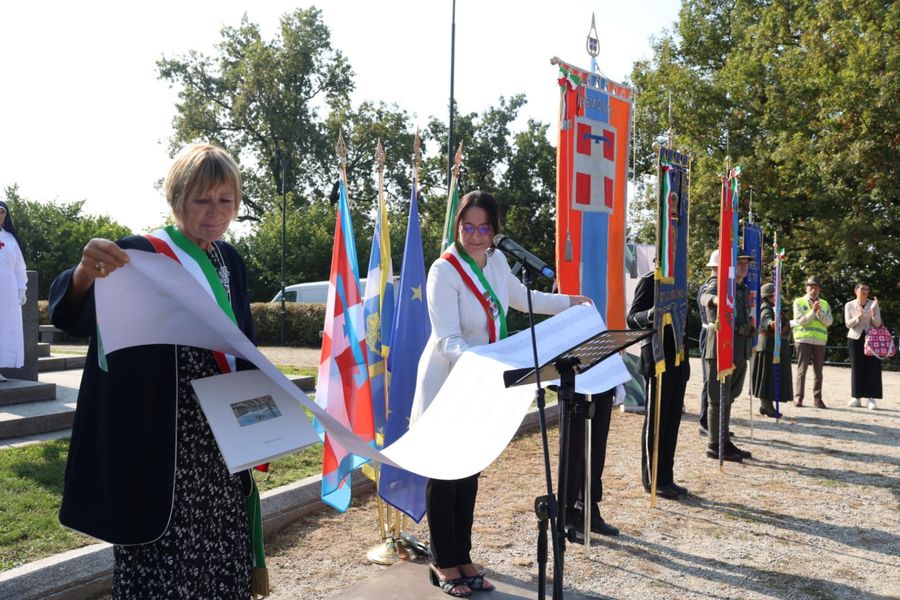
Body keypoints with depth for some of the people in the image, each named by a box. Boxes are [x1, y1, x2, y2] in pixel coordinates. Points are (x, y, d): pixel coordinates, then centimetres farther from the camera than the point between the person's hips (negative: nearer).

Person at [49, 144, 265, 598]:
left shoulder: (230, 261, 9)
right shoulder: (139, 255, -9)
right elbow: (71, 318, -22)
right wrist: (85, 272, -43)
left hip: (220, 446, 6)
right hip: (160, 449, -6)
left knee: (221, 558, 13)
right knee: (166, 563, -1)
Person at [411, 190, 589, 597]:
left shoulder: (496, 261, 3)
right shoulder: (445, 271, -19)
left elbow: (522, 298, 23)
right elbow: (447, 339, -26)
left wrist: (569, 302, 24)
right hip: (447, 385, -6)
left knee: (469, 472, 13)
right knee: (444, 475, 5)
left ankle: (462, 557, 26)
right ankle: (443, 563, 20)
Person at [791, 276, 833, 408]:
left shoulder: (825, 304, 15)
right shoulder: (799, 302, 5)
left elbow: (829, 322, 3)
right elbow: (800, 320, -6)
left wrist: (820, 312, -12)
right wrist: (813, 311, -16)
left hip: (820, 340, 3)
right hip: (803, 339, -3)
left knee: (818, 371, 4)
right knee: (802, 369, -6)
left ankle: (817, 399, 8)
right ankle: (798, 398, -5)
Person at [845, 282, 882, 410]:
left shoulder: (873, 304, 2)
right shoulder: (849, 305, 2)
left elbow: (877, 324, -5)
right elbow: (848, 324, -5)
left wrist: (873, 311, -20)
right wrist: (859, 316, -21)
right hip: (855, 339, 0)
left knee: (872, 368, -5)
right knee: (856, 368, 2)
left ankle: (871, 398, -3)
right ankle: (856, 397, 8)